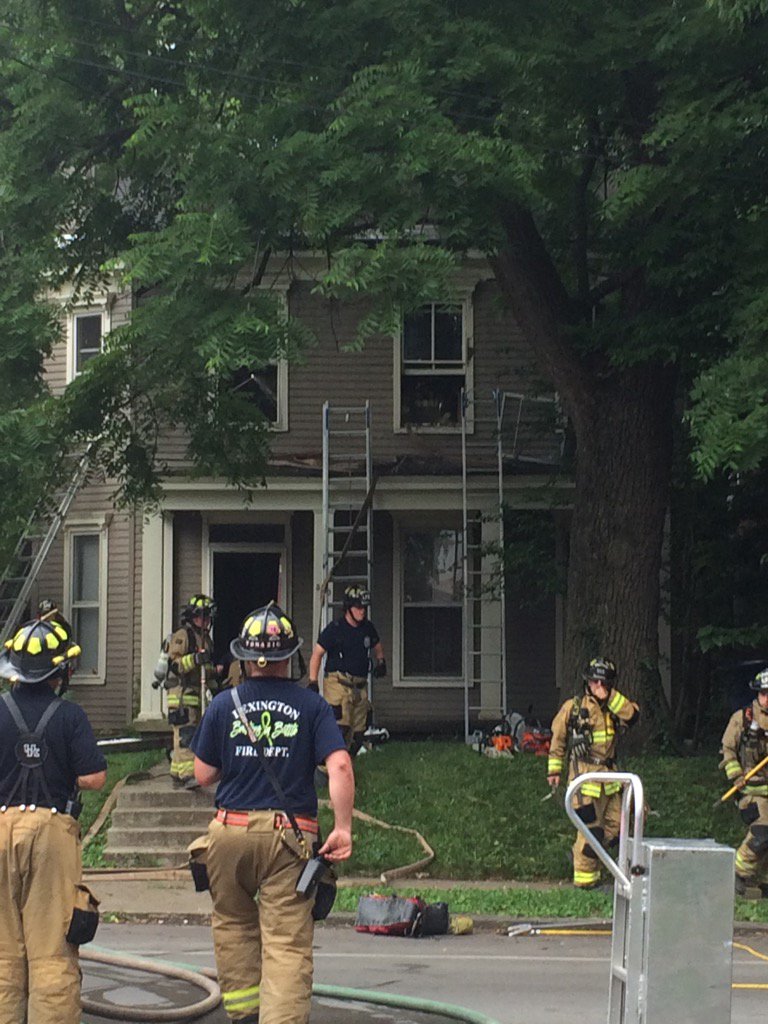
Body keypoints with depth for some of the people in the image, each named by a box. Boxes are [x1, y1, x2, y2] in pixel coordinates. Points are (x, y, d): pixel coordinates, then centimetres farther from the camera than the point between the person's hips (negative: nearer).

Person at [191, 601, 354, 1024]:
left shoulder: (223, 704, 4)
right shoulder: (311, 705, 1)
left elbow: (203, 775, 7)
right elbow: (339, 766, -9)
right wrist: (343, 827, -7)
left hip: (231, 831, 2)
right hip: (289, 837, -2)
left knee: (233, 924, 22)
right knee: (287, 941, -2)